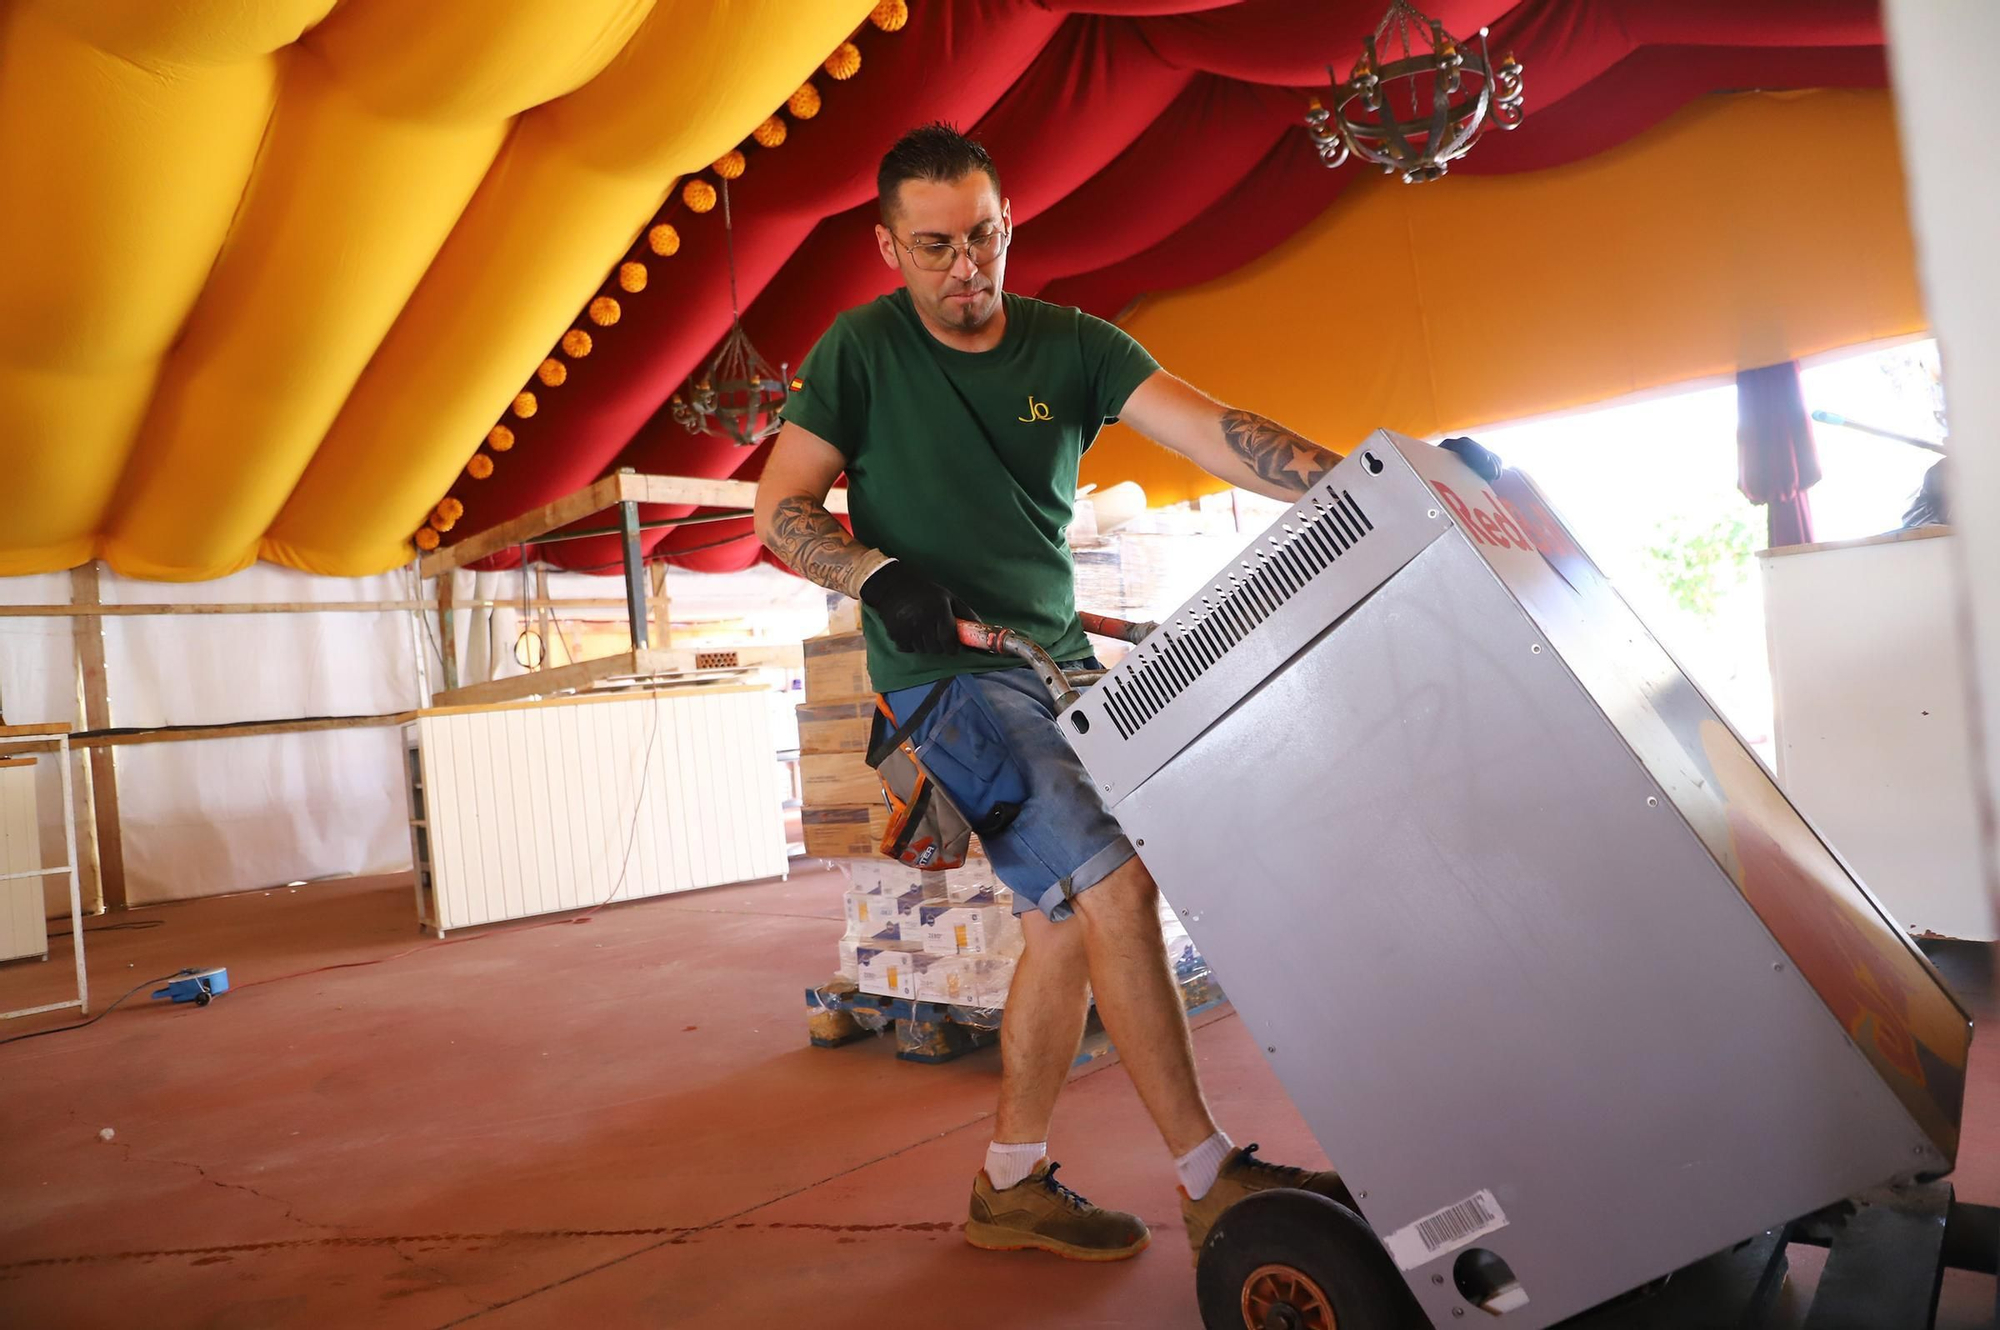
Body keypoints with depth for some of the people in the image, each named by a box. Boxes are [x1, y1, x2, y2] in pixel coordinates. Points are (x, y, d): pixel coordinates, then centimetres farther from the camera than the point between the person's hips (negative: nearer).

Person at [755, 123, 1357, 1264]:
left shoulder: (1069, 345, 5)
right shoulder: (863, 351, -1)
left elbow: (1212, 430, -8)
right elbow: (780, 509, 0)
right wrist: (878, 574, -19)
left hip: (1060, 660, 5)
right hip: (946, 673, -5)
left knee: (1065, 917, 5)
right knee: (1113, 882, -17)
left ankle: (1013, 1184, 22)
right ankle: (1214, 1183, -5)